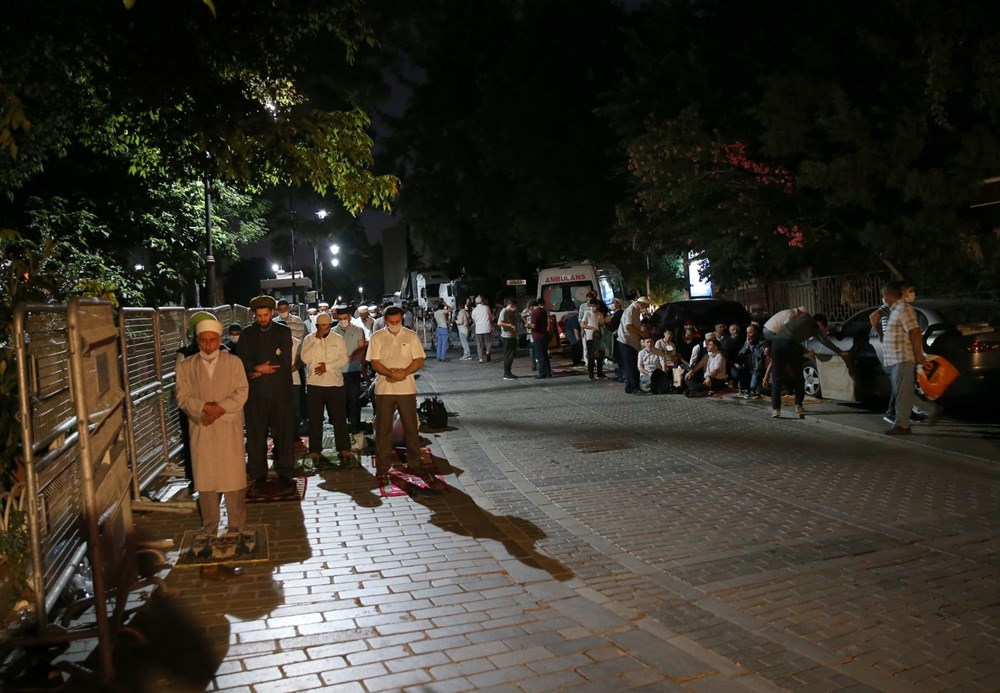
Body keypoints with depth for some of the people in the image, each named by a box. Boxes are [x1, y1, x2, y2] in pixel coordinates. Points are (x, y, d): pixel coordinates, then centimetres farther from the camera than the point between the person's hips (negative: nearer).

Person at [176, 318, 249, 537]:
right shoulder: (185, 366, 6)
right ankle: (209, 528, 17)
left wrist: (220, 408, -17)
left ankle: (236, 527, 12)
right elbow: (183, 398, -1)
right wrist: (205, 407, -18)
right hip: (201, 431, 1)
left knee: (234, 478, 0)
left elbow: (241, 393, -3)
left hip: (229, 429, -1)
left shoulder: (234, 362, 4)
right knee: (206, 479, 5)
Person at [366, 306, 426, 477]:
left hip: (407, 388, 0)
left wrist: (404, 372, -18)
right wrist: (391, 373, -21)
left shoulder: (411, 336, 2)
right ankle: (383, 465, 12)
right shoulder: (377, 337, 1)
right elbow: (374, 363, -5)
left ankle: (414, 461, 22)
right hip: (384, 389, 0)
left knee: (411, 426, 7)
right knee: (383, 428, 3)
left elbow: (419, 361, -1)